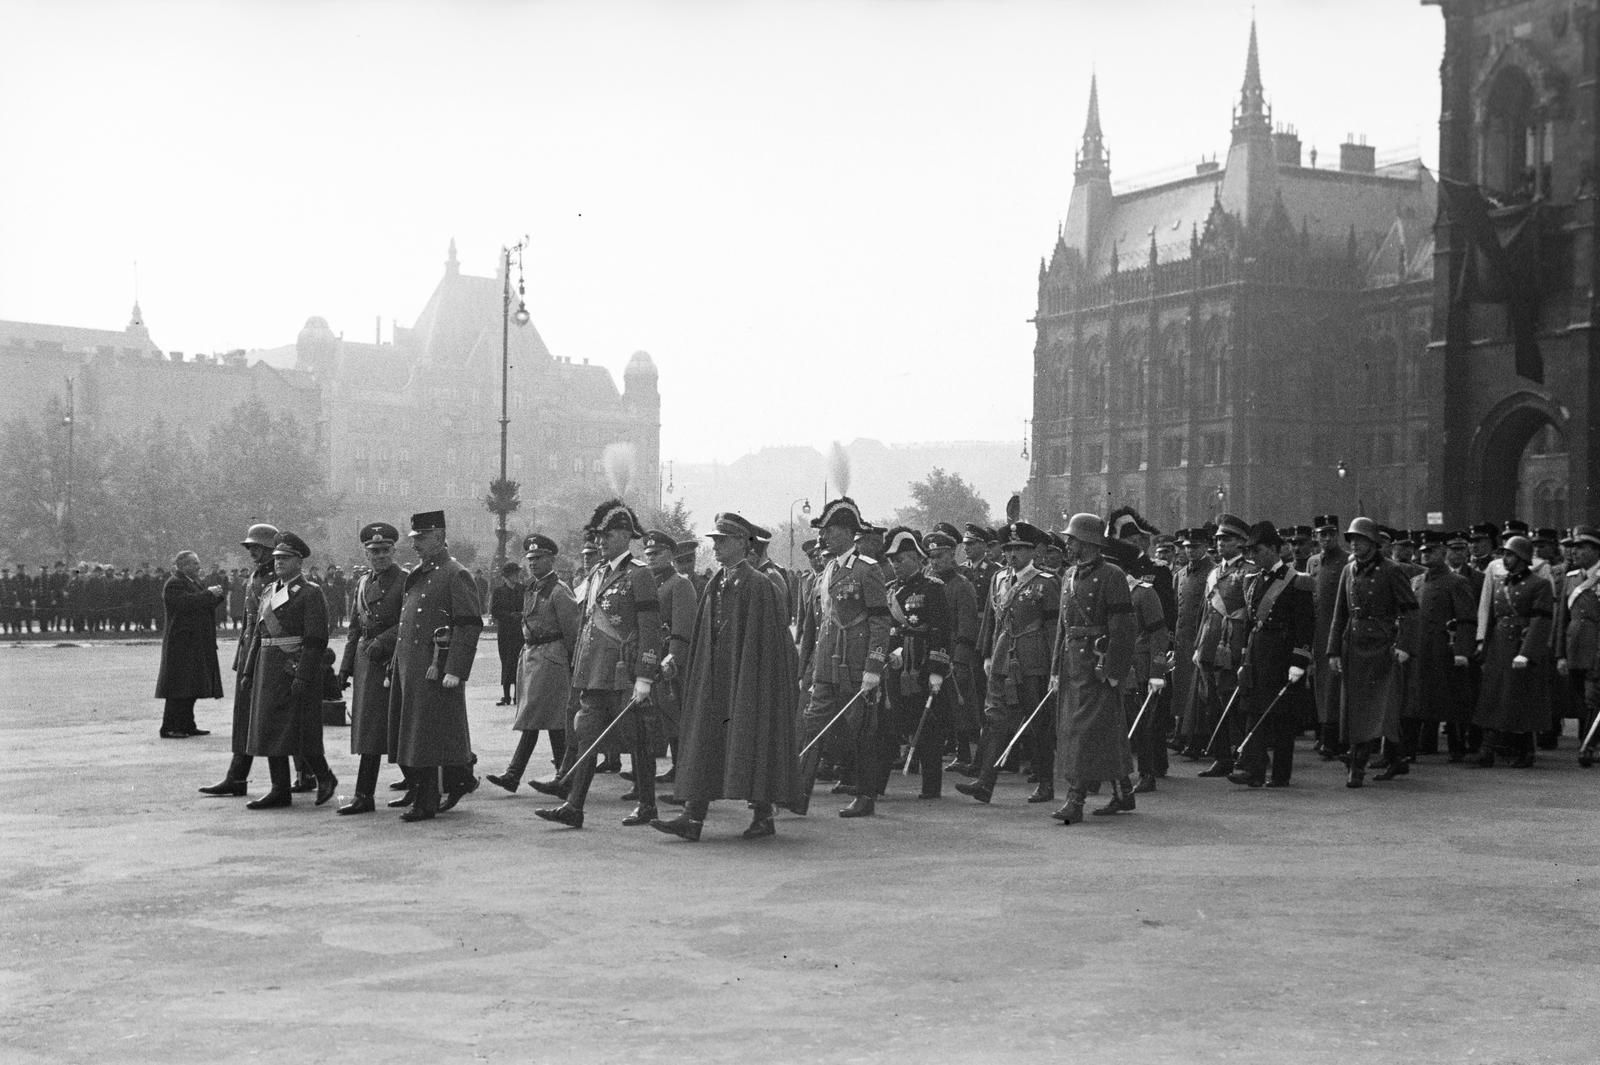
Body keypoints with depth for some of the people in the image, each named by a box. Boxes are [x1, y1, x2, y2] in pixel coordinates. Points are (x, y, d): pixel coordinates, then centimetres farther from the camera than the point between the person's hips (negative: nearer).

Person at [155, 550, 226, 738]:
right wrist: (209, 594, -18)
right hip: (181, 642, -10)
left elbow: (203, 607, 22)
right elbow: (186, 603, -25)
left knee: (191, 687, 10)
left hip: (195, 643, 10)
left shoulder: (193, 583, 20)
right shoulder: (174, 584, -10)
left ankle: (187, 725, 15)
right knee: (179, 687, -11)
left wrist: (217, 596, 6)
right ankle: (168, 728, -9)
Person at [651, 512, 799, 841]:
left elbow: (763, 640, -13)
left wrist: (750, 682, -16)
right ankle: (693, 818, 0)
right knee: (703, 741, 2)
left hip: (749, 676, -7)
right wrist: (699, 675, 11)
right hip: (714, 680, 7)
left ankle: (763, 815, 11)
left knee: (752, 742, -1)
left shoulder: (757, 585, -9)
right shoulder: (715, 586, 12)